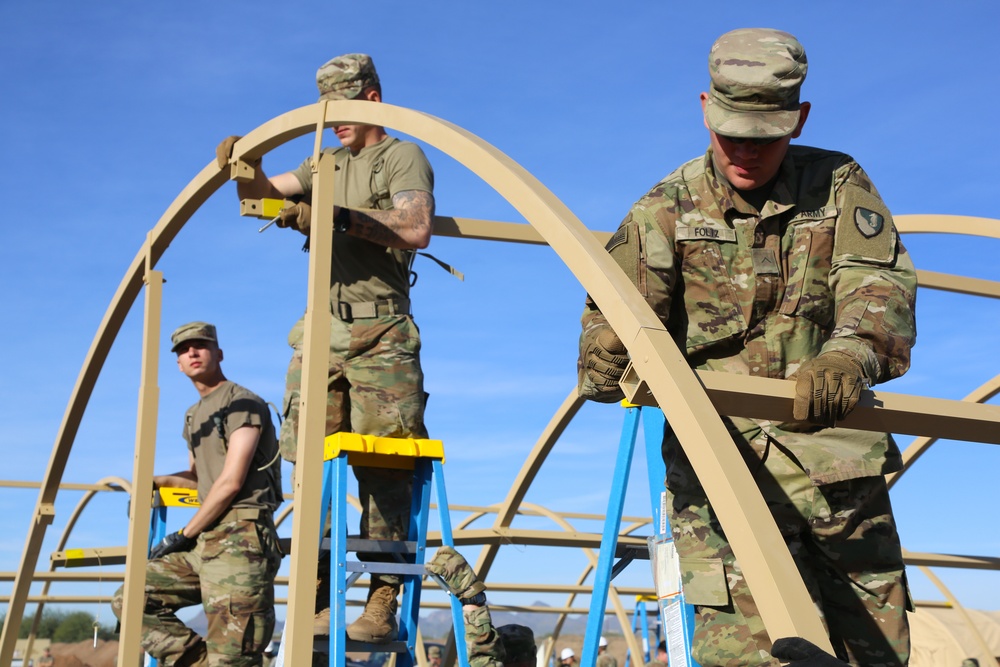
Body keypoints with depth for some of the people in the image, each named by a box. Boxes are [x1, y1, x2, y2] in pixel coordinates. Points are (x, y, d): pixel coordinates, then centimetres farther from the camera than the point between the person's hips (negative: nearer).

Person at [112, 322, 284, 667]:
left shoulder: (243, 403, -5)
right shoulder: (193, 416, 23)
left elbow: (231, 482, -12)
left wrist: (185, 534, -6)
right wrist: (155, 482, 17)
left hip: (239, 538, -9)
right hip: (206, 541, 9)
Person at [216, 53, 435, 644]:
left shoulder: (403, 158, 1)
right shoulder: (328, 164, 22)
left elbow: (417, 227, -16)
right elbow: (267, 194, 24)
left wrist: (340, 215, -24)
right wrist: (244, 167, 2)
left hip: (381, 335, -6)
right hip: (322, 330, 7)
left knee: (384, 473, -7)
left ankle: (383, 606, -5)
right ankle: (319, 603, 6)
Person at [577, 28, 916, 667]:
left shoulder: (841, 185, 6)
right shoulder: (667, 210, 4)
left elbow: (881, 285, -9)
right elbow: (616, 311, -6)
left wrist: (850, 354, -32)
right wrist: (609, 363, -31)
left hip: (839, 457, 2)